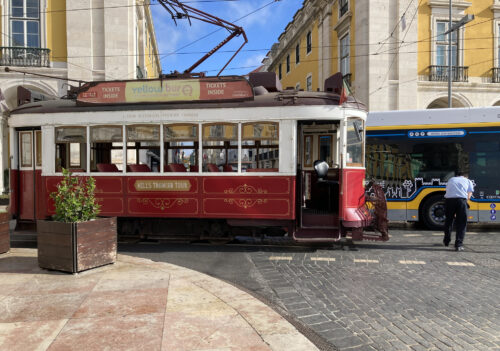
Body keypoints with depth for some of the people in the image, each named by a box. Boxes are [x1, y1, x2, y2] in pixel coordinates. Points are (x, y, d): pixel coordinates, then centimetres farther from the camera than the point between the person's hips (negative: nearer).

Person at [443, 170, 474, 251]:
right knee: (461, 223, 8)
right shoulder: (468, 181, 27)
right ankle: (458, 245, 2)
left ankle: (446, 241, 35)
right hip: (461, 199, -2)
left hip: (449, 199, 2)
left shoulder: (451, 179, 32)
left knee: (448, 220, 21)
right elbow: (469, 196, 13)